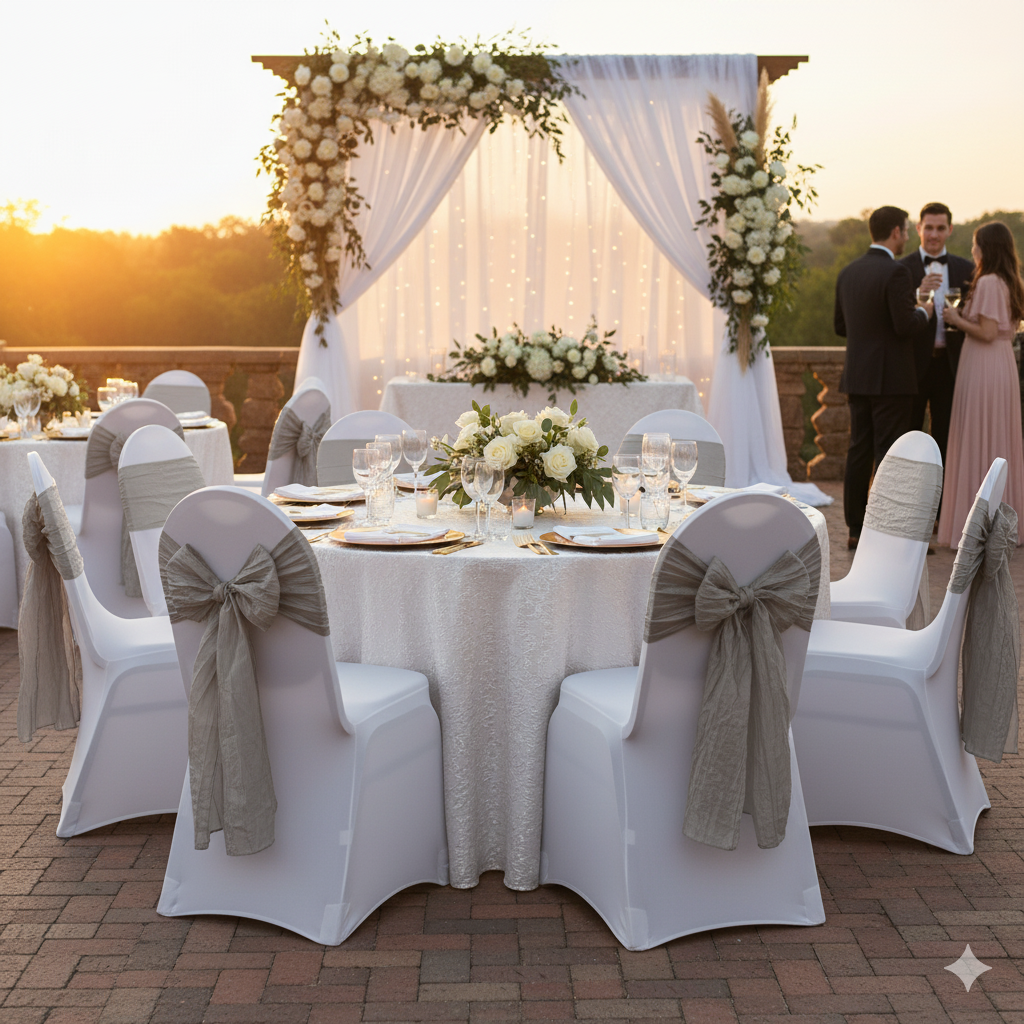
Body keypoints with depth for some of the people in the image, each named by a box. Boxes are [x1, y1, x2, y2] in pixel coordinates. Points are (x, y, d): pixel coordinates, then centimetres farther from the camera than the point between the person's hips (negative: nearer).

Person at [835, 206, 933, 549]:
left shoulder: (848, 273, 9)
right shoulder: (896, 272, -14)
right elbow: (906, 327, -19)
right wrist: (922, 312, 1)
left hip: (857, 377, 7)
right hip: (891, 379, -7)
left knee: (859, 453, 10)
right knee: (890, 456, -3)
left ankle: (856, 529, 14)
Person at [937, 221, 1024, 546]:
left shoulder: (988, 283, -15)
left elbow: (987, 333, -20)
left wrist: (958, 321, -6)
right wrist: (966, 317, 15)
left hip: (982, 370, -9)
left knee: (979, 447, -3)